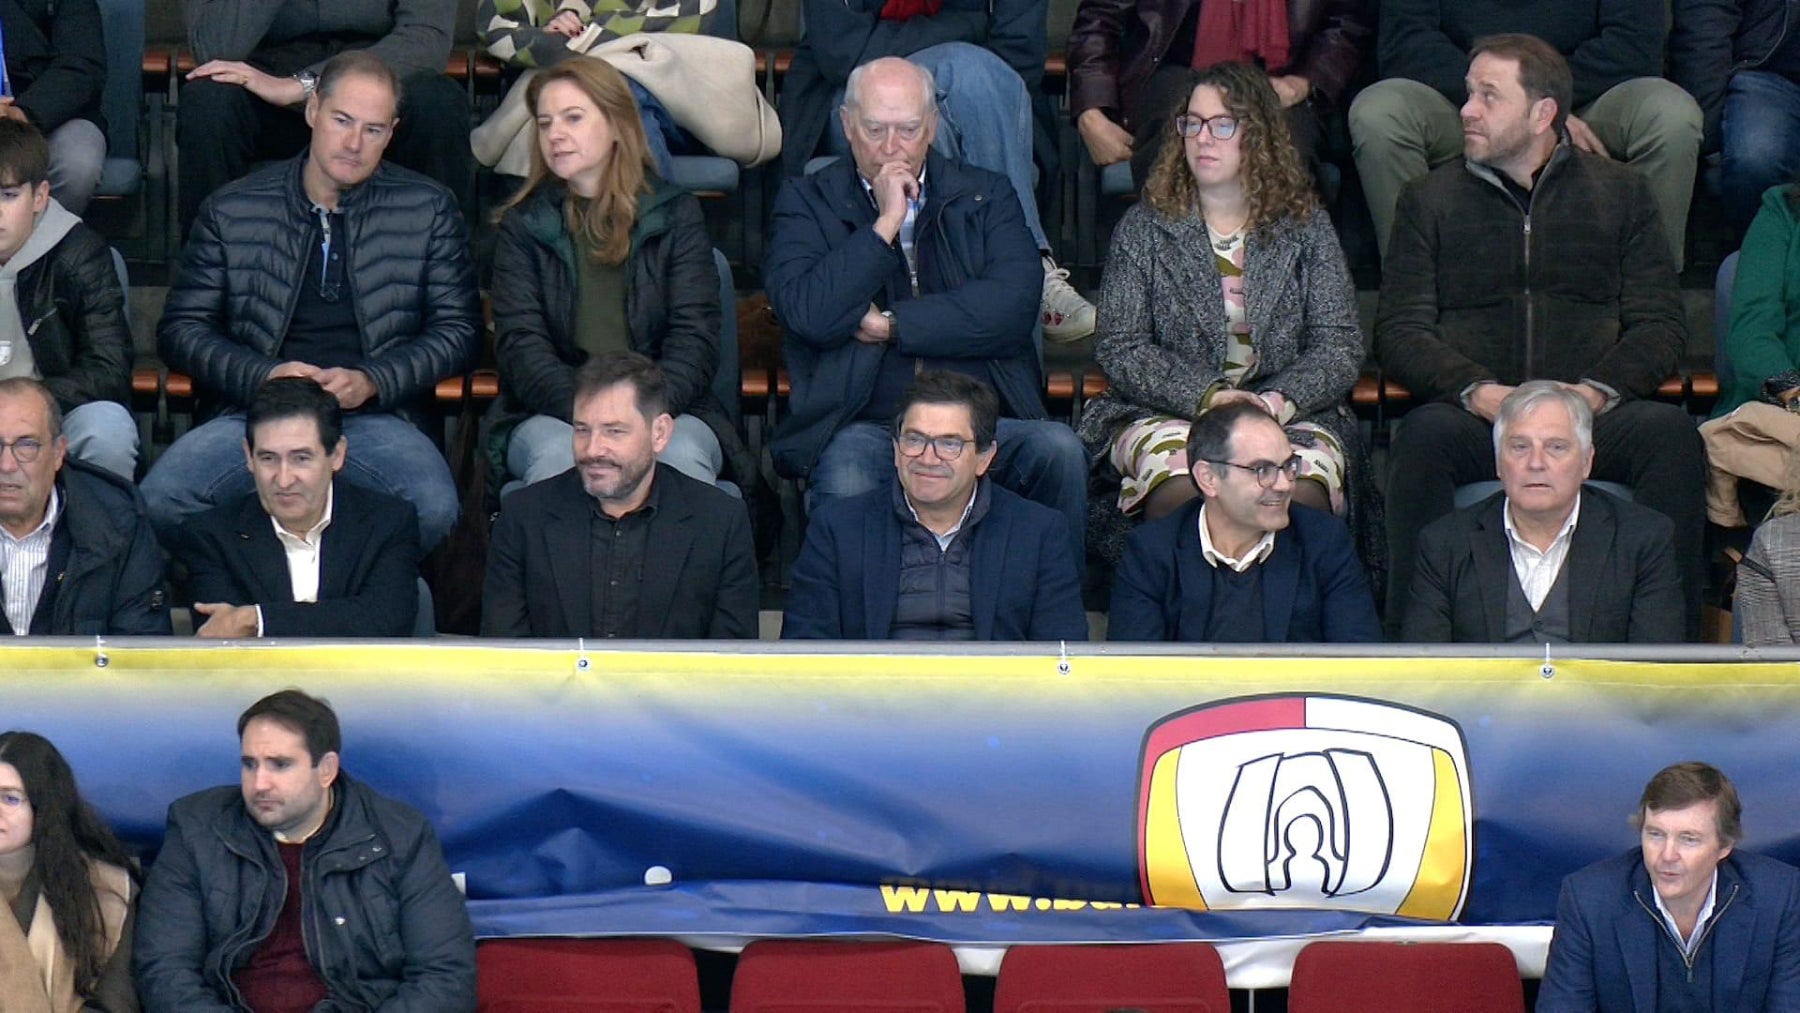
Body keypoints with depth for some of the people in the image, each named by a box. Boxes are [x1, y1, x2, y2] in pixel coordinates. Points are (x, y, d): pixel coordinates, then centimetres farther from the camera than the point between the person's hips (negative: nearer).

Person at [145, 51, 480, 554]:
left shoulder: (428, 210, 12)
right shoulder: (233, 210, 12)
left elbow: (460, 329, 10)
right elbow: (181, 329, 11)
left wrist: (372, 381, -6)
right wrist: (263, 375, -7)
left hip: (372, 416, 0)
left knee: (433, 509, -33)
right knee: (160, 499, -30)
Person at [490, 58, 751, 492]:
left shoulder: (676, 213, 12)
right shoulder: (524, 224, 13)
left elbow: (695, 338, 2)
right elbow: (520, 342, 1)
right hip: (553, 414, 0)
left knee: (682, 457, -34)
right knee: (557, 455, -34)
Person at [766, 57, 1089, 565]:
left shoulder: (985, 196, 16)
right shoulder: (807, 202, 11)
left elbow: (1012, 308, -3)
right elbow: (809, 315, -8)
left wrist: (888, 325, -6)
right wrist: (886, 221, -6)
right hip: (863, 425, -2)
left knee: (1059, 451, -27)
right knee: (845, 479, -35)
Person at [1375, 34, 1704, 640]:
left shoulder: (1620, 192, 19)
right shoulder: (1430, 199, 19)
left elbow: (1661, 323, 10)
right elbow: (1399, 330, 8)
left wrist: (1596, 391, -12)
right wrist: (1478, 392, -12)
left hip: (1595, 416, 0)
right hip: (1475, 419, 0)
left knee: (1671, 432, -32)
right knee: (1424, 435, -35)